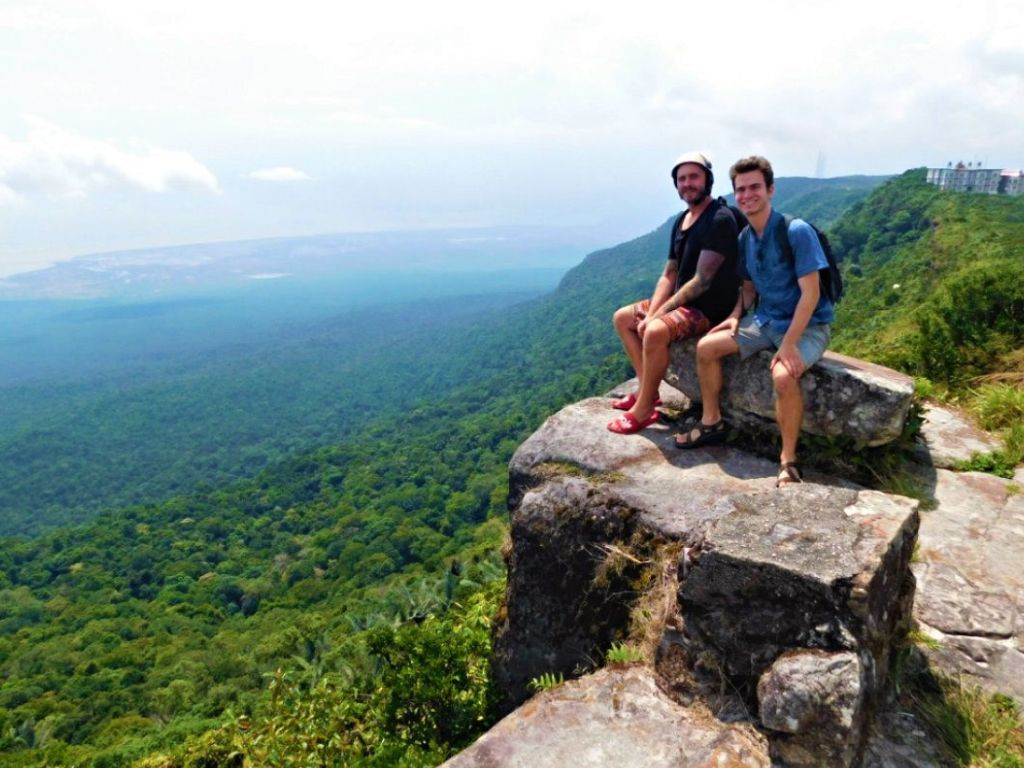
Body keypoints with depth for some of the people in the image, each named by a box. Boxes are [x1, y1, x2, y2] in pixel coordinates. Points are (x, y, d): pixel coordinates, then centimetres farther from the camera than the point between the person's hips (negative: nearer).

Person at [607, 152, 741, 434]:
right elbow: (669, 275, 8)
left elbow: (701, 281, -23)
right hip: (681, 301, 10)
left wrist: (657, 315, -21)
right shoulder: (682, 220, 10)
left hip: (710, 307, -10)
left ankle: (644, 410, -17)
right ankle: (647, 390, 12)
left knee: (656, 332, -34)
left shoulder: (720, 219, -17)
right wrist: (651, 313, -8)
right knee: (622, 318, 12)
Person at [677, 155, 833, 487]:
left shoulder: (797, 232, -19)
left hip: (807, 326, -7)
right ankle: (712, 422, 13)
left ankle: (788, 460, -17)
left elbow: (810, 293, -22)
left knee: (783, 375, -35)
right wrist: (736, 315, -5)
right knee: (706, 347, -3)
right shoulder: (744, 239, 3)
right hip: (765, 320, 7)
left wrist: (788, 344, -28)